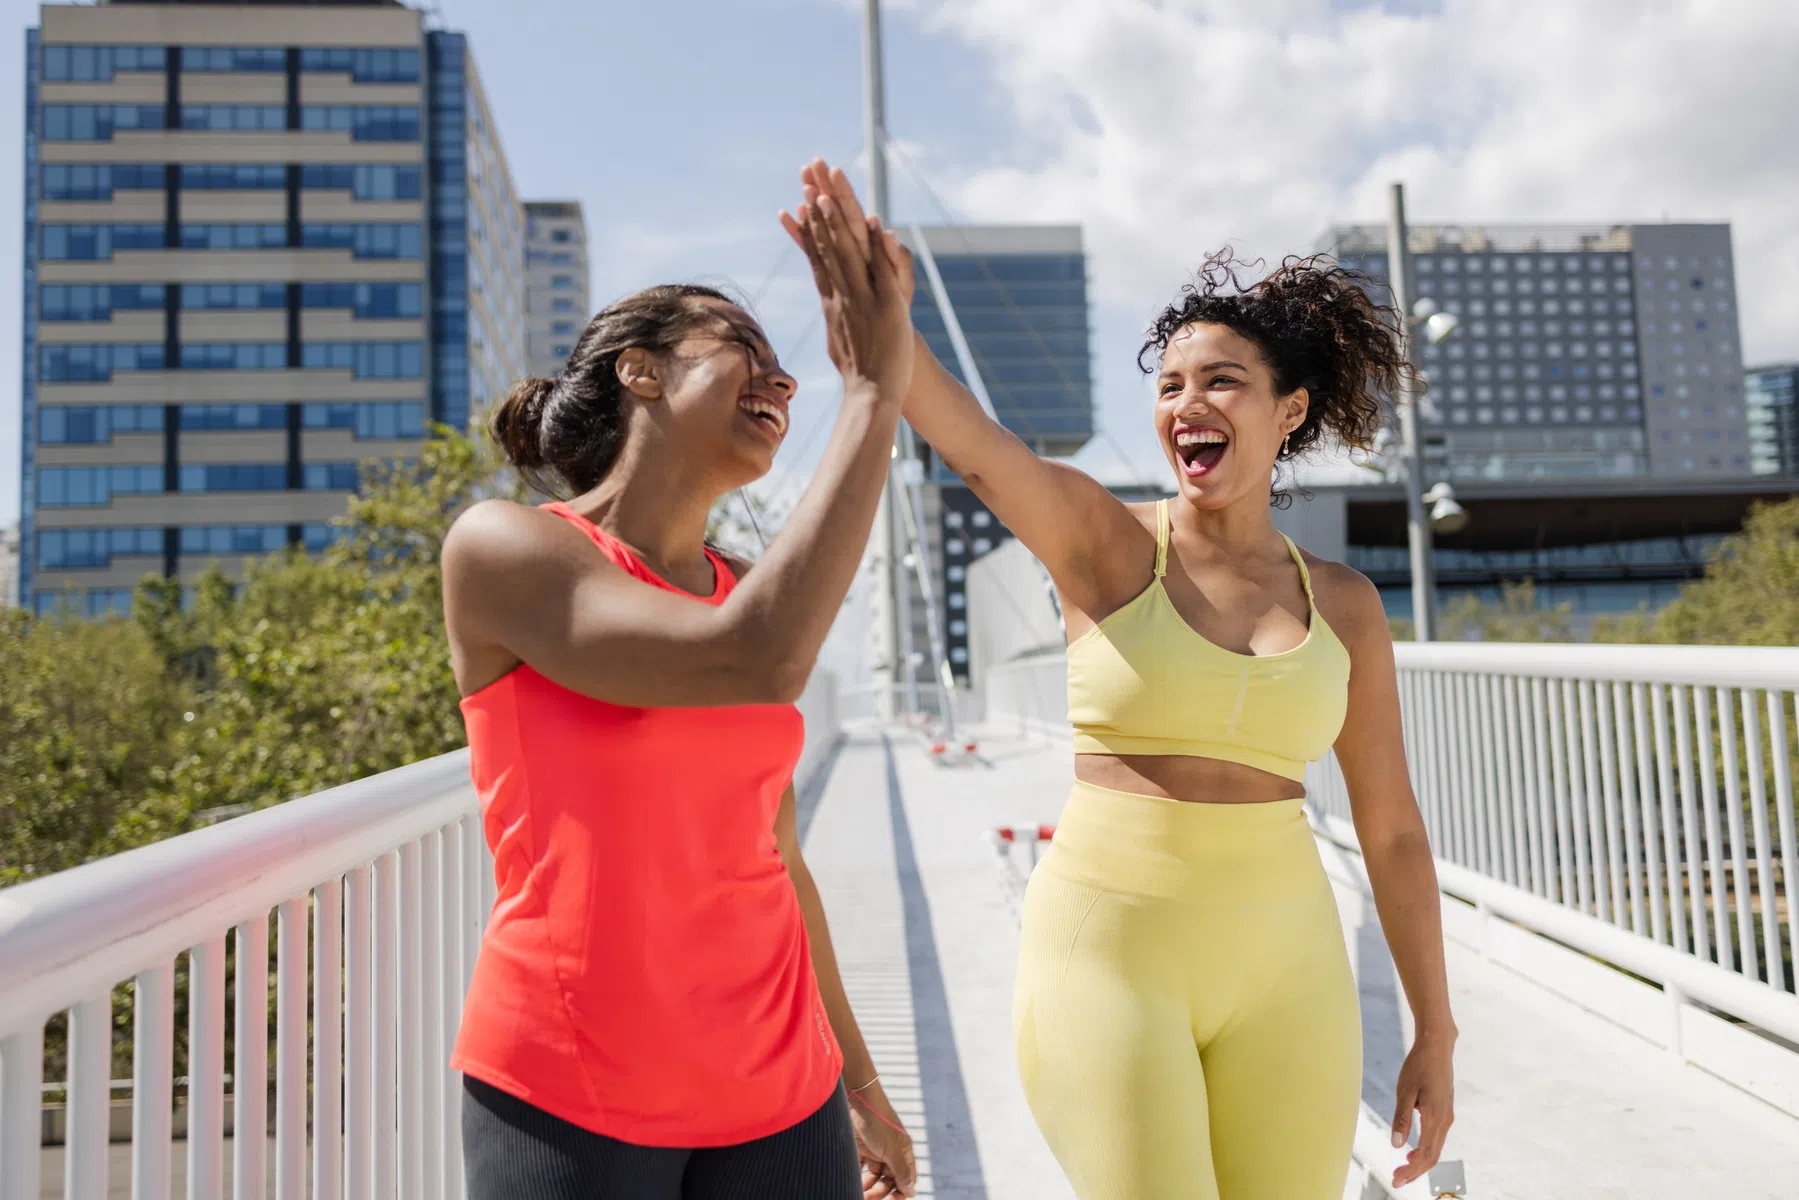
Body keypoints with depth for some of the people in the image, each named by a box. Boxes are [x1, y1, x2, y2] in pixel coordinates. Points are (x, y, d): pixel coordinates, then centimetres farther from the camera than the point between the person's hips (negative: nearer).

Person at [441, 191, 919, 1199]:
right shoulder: (503, 547, -10)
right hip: (566, 1101, -4)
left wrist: (860, 1085, 18)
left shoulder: (745, 594, 6)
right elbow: (754, 665, -26)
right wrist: (876, 388, -19)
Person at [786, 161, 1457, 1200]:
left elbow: (1392, 831, 9)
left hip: (1280, 968, 3)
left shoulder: (1345, 606, 4)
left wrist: (1436, 1031, 11)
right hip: (1108, 950, -3)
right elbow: (970, 440, -24)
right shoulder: (1102, 542, -4)